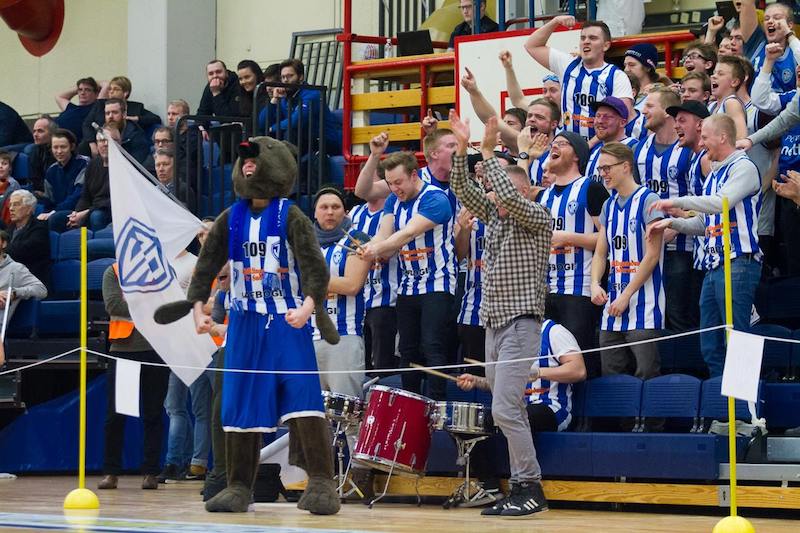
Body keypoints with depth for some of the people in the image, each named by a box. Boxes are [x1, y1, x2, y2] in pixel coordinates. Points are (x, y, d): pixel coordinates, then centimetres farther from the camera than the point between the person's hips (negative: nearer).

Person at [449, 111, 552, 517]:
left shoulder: (538, 218, -5)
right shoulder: (493, 216, 16)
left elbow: (510, 197, -21)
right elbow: (464, 190, 9)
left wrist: (488, 153, -17)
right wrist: (462, 150, -2)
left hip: (521, 320, -8)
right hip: (494, 321, 8)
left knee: (505, 409, -16)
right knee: (507, 411, 6)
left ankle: (530, 489, -12)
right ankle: (520, 488, 8)